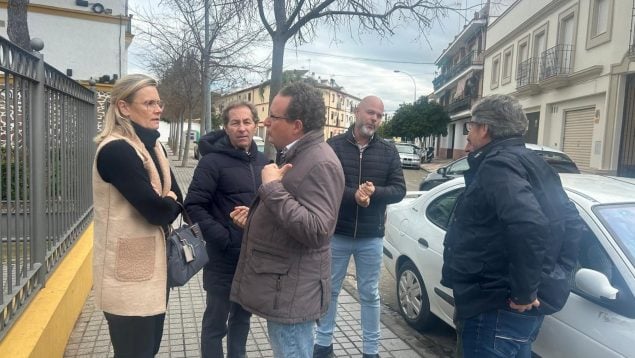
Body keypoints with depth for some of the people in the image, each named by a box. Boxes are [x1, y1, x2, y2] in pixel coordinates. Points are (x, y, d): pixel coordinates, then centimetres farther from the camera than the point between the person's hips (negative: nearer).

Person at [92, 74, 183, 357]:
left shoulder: (152, 146, 9)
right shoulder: (116, 150, -19)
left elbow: (177, 202, 8)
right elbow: (156, 210, -24)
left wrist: (163, 204, -11)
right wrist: (167, 202, -4)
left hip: (152, 266, 8)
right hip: (128, 275, -8)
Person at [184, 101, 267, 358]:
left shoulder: (262, 161, 7)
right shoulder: (213, 161, -12)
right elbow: (193, 206, -15)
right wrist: (222, 238, -20)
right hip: (224, 257, -6)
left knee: (242, 317, 21)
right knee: (216, 322, 9)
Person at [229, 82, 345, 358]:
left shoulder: (320, 163, -22)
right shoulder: (296, 155, 11)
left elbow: (315, 230, -31)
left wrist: (271, 187, -28)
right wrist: (255, 214, 11)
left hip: (291, 291, -10)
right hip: (280, 284, 10)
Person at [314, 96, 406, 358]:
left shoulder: (389, 151, 2)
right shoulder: (333, 146, -4)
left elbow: (399, 190, -3)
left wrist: (374, 193, -22)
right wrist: (353, 194, -26)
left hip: (371, 237, 1)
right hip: (336, 234, -1)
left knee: (370, 295, 13)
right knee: (330, 290, 14)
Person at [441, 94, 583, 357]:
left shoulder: (497, 166, -19)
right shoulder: (531, 163, 13)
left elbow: (528, 225, -35)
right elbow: (570, 221, 19)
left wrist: (523, 291, -26)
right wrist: (559, 274, 15)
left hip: (495, 308, -10)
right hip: (515, 307, 10)